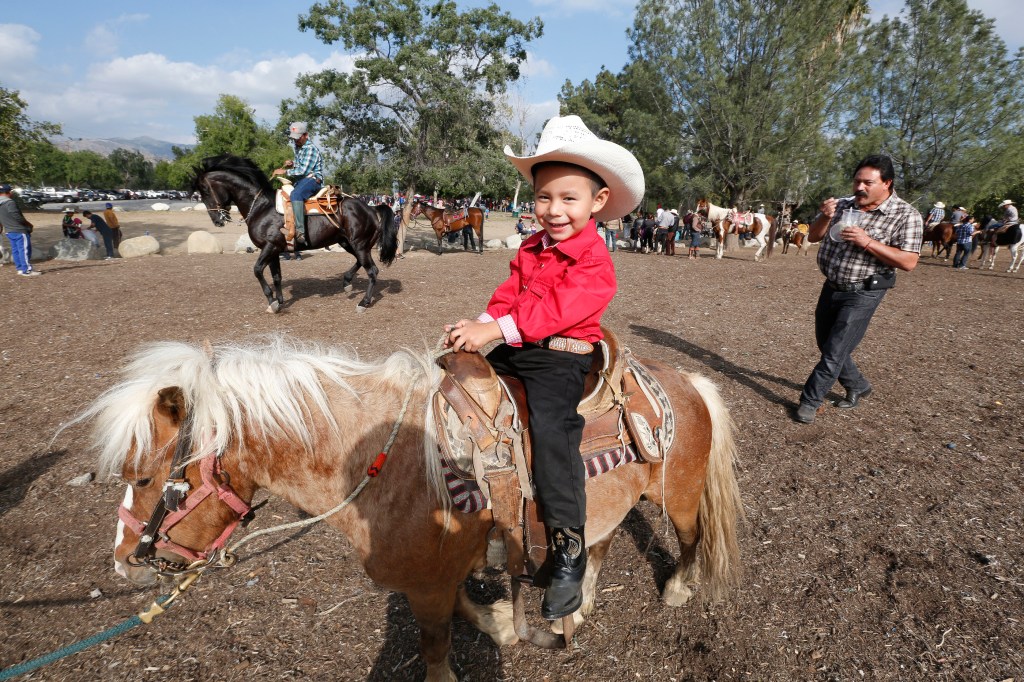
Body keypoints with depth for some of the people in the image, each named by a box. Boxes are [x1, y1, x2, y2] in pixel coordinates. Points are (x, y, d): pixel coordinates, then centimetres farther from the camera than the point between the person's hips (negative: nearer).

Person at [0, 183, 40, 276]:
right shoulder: (9, 202, -17)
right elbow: (18, 217, -20)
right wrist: (28, 224, -5)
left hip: (9, 231, 9)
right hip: (19, 231, -9)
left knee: (15, 250, 14)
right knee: (25, 250, -5)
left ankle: (20, 268, 19)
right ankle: (27, 270, -6)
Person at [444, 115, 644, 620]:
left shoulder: (593, 260, -13)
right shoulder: (531, 249, 12)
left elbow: (556, 309, -24)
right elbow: (509, 295, 8)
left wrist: (496, 329, -30)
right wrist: (480, 325, -11)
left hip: (562, 357, -8)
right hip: (517, 349, 8)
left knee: (552, 427, -27)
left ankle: (569, 549, -14)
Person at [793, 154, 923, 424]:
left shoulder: (906, 216, -12)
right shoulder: (843, 206, 2)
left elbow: (909, 262, -18)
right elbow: (813, 237, 6)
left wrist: (867, 242, -26)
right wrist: (825, 217, -14)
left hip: (862, 294, -6)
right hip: (831, 287, 6)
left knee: (834, 351, -5)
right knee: (826, 344, 16)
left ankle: (809, 400, 9)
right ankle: (858, 386, 37)